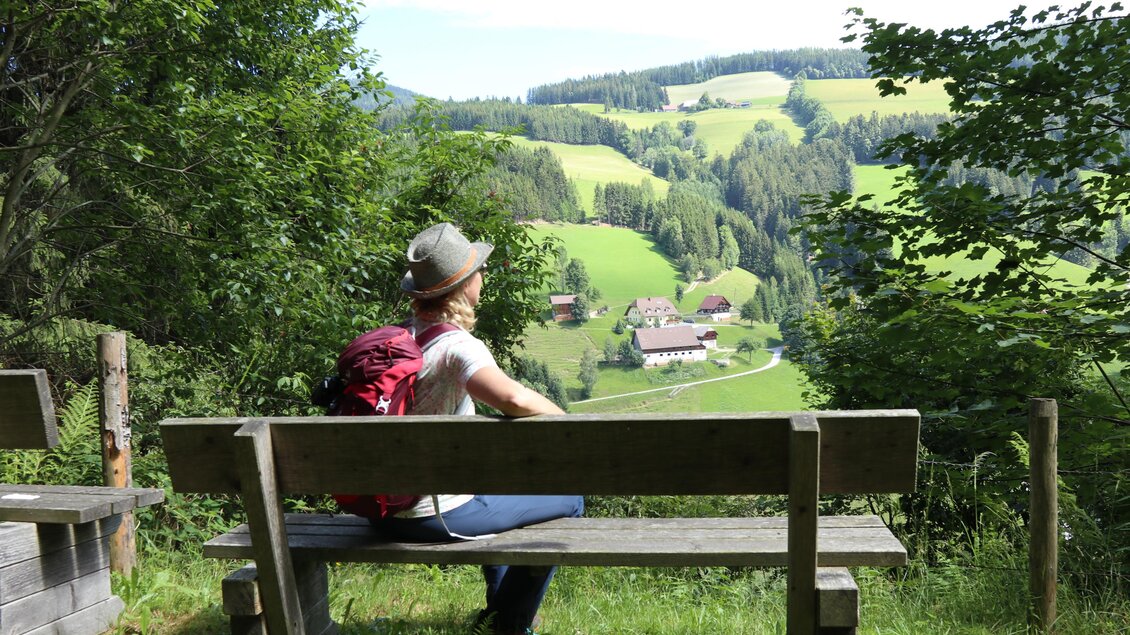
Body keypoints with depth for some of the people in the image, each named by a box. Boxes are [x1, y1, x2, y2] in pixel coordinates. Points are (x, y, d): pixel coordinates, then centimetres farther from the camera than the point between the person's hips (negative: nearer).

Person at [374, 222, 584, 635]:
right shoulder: (457, 346, -23)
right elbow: (514, 399, -40)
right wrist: (566, 420, -22)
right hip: (434, 516, -9)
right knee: (569, 501, 4)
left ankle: (499, 600, 44)